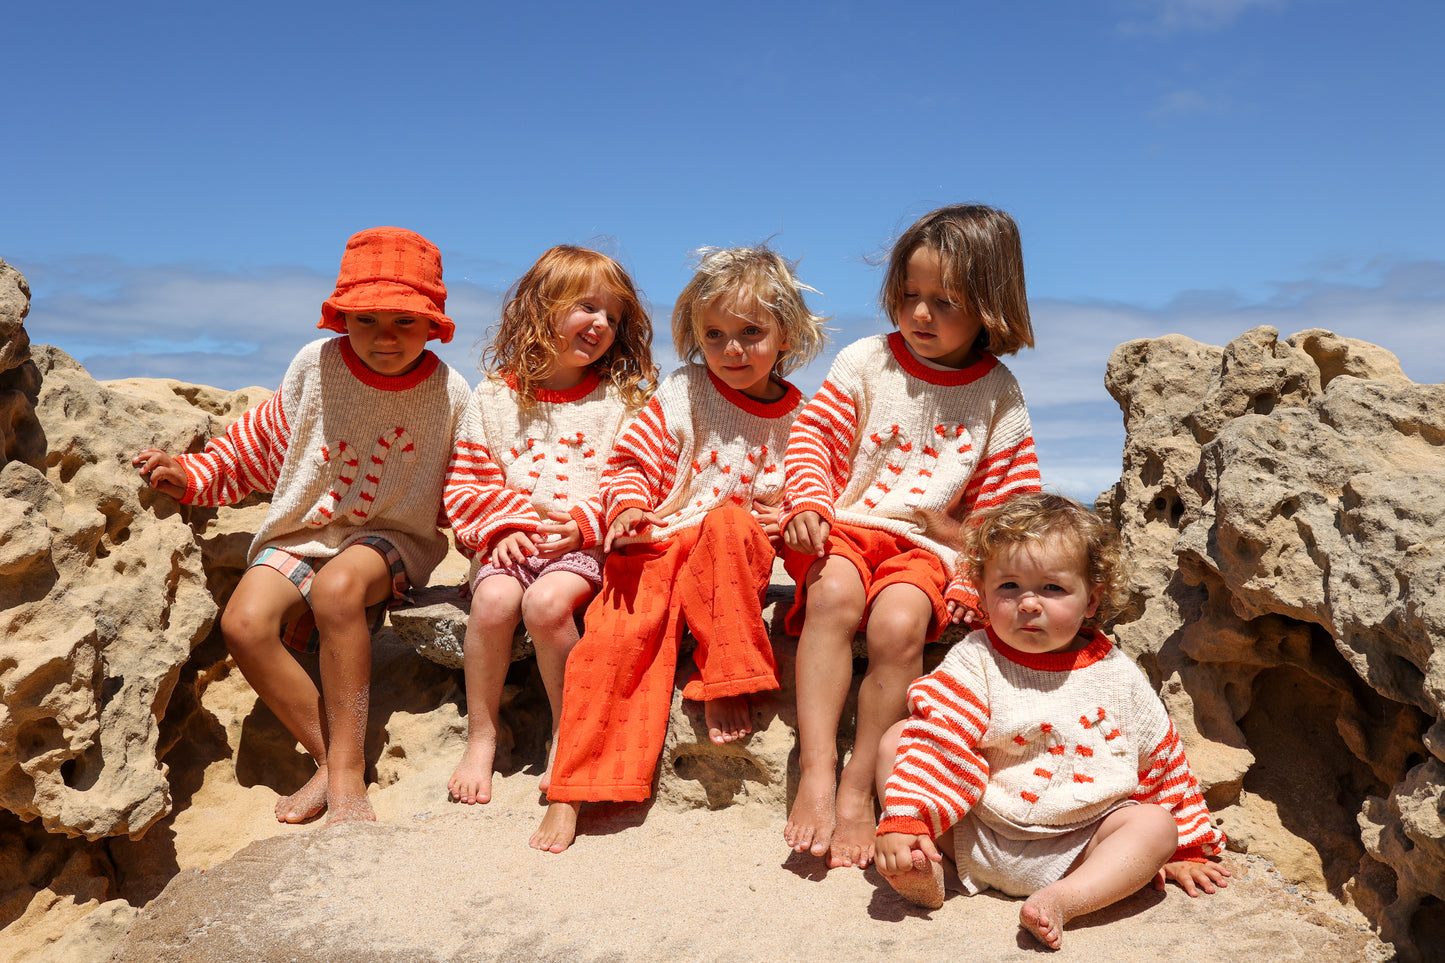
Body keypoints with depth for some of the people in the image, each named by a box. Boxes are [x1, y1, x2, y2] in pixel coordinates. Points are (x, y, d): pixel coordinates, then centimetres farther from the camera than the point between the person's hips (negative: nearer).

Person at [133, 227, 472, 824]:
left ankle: (346, 771, -26)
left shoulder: (449, 395, -7)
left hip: (391, 536, -3)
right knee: (244, 623, -25)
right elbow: (258, 447, 10)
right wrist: (190, 475, 1)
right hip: (302, 532, 3)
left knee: (338, 585, -37)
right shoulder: (316, 366, -5)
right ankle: (332, 760, -11)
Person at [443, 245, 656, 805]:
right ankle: (481, 737, -10)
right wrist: (501, 526, -7)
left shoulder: (620, 400, 7)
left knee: (547, 601, -30)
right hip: (511, 541, 2)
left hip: (585, 544, -2)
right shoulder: (495, 397, 10)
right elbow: (466, 482, 9)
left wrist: (583, 521, -13)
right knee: (493, 600, -28)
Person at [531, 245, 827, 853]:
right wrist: (628, 507, -16)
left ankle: (724, 681, -20)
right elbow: (631, 460, 5)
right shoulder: (682, 395, 3)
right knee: (618, 634, -25)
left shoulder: (800, 417, 8)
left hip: (738, 554, 1)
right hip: (656, 546, 0)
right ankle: (571, 795, -16)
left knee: (730, 522, -34)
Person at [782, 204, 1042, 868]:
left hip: (929, 545, 0)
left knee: (900, 621, -31)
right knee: (835, 594, -33)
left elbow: (1007, 507, 7)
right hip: (844, 528, 0)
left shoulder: (999, 397, 6)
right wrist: (809, 503, -14)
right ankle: (815, 774, -30)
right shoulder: (866, 361, 5)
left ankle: (858, 790, -15)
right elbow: (813, 437, 4)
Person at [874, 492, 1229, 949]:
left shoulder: (1117, 677, -1)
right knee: (897, 740, -12)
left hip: (1072, 849, 1)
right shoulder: (974, 661, -7)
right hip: (973, 834, -1)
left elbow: (1159, 759, 11)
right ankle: (924, 870, -22)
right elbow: (939, 740, -18)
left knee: (1154, 824, -21)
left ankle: (1064, 899, -35)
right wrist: (904, 822, -30)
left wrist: (1181, 850, 15)